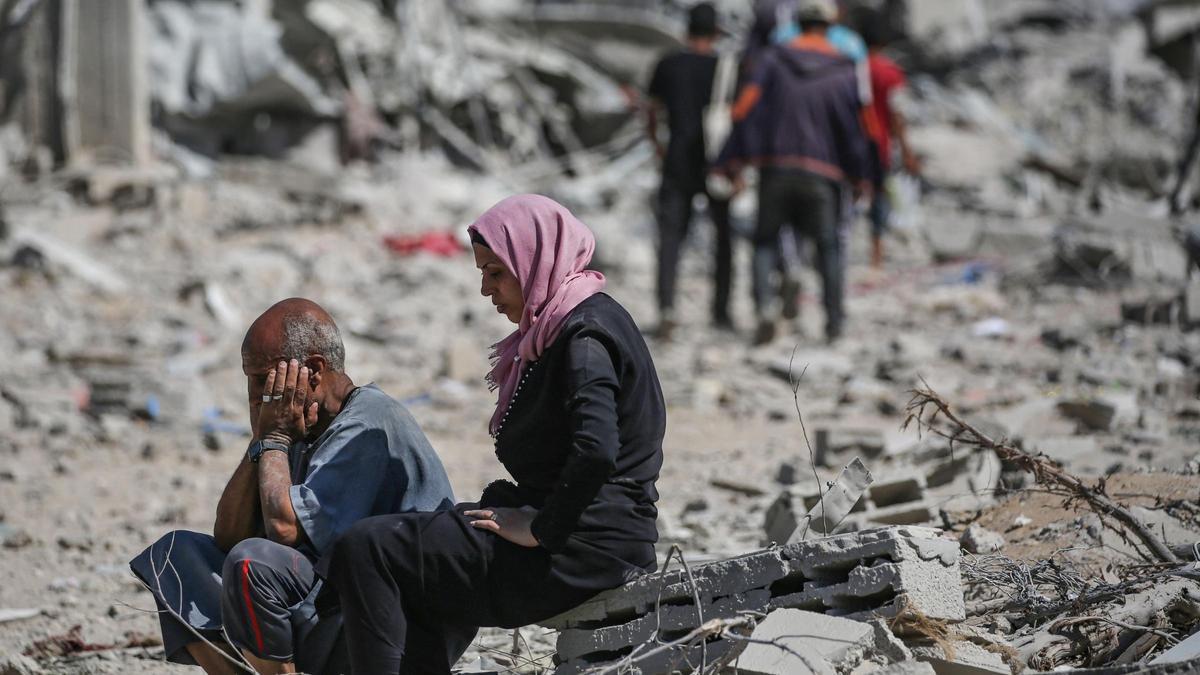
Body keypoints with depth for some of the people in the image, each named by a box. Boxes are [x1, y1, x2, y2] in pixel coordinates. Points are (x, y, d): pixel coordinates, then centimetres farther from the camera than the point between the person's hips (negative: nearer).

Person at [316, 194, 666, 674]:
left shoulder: (584, 335, -16)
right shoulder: (562, 326, 17)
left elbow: (596, 451, -31)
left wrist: (539, 530, -20)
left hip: (583, 552, -11)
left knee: (366, 551, -9)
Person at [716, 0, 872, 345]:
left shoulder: (774, 60, 0)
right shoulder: (843, 71, 1)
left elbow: (745, 109, -6)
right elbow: (853, 127, 1)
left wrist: (731, 161, -3)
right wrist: (860, 177, 10)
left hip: (775, 168, 0)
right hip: (821, 173, 0)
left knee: (766, 241, 10)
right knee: (828, 245, 14)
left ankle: (764, 306, -12)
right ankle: (834, 321, 10)